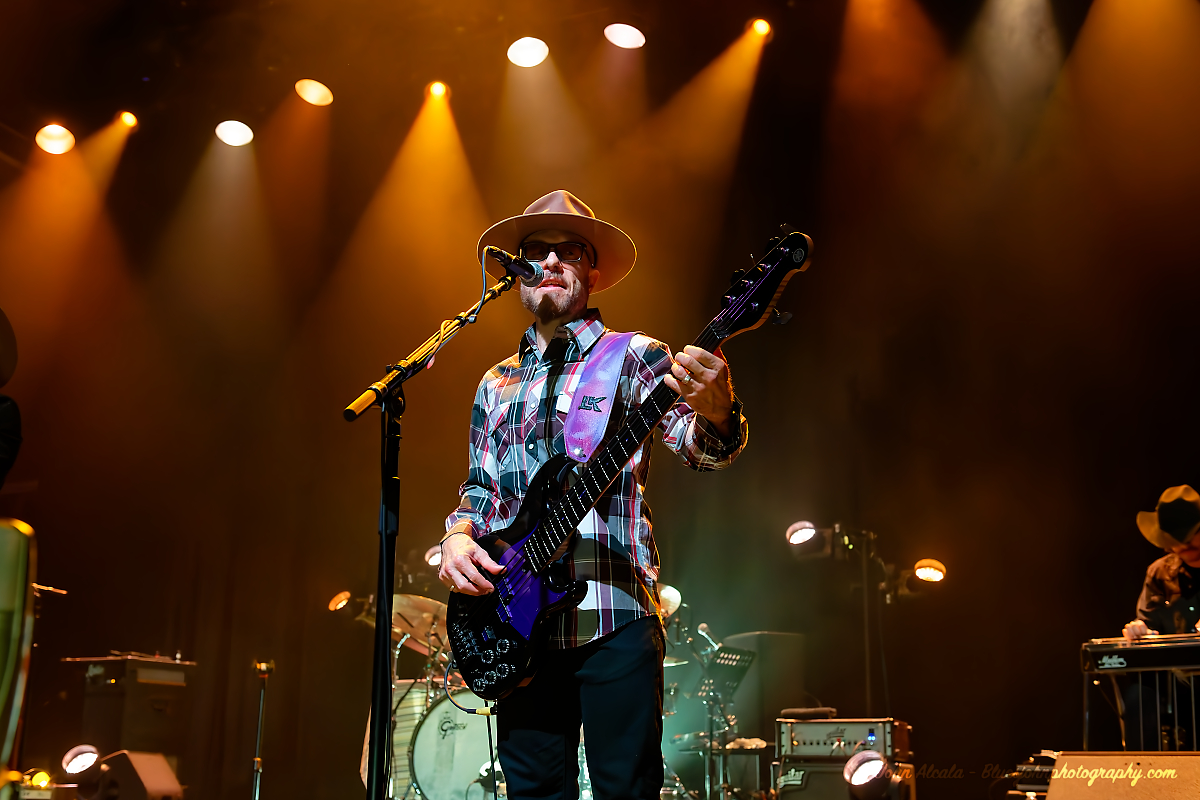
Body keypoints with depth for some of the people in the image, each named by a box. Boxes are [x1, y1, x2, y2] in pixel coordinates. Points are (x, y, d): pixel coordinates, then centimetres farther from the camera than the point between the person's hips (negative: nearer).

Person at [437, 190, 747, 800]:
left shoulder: (631, 356, 4)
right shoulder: (496, 384, 19)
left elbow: (701, 447, -10)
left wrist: (716, 412, -34)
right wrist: (458, 537, 0)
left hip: (613, 614, -4)